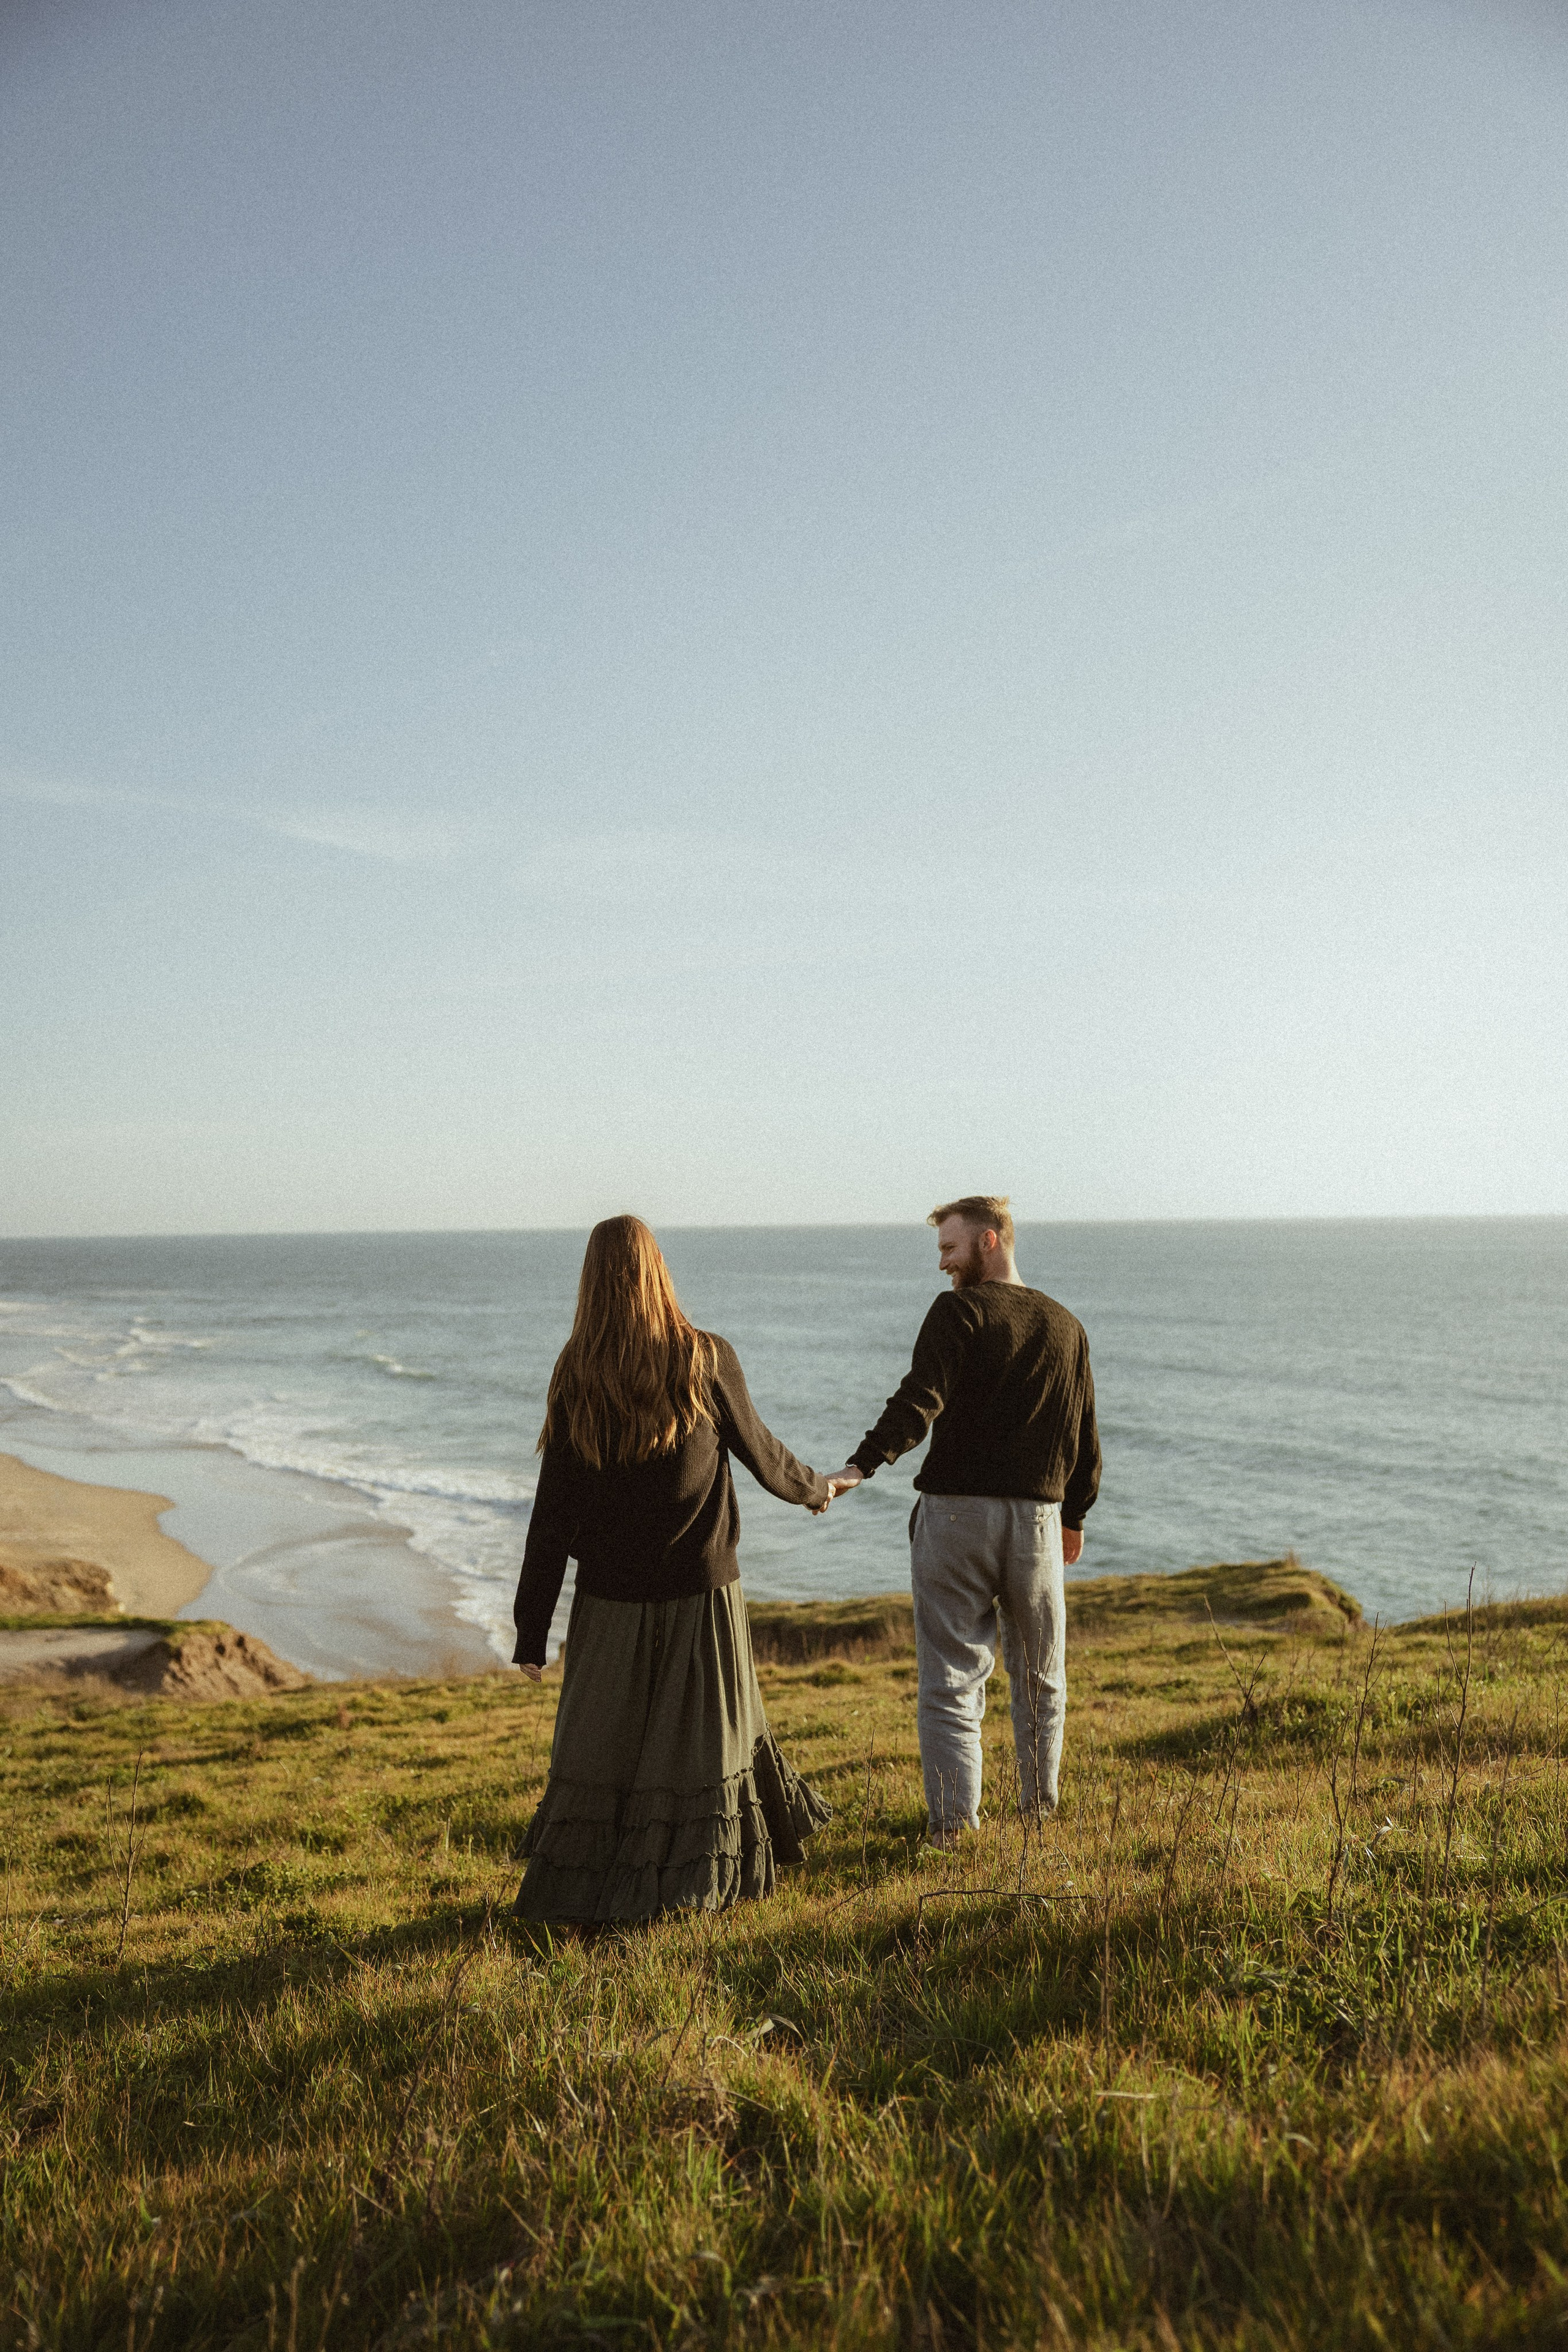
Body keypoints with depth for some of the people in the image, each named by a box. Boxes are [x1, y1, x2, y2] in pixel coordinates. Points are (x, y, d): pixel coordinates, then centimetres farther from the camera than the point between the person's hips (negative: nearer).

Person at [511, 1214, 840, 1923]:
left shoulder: (576, 1378, -8)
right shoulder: (706, 1361, -11)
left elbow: (553, 1514, -6)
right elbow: (759, 1453, 3)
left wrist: (531, 1628, 0)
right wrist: (814, 1488, 25)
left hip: (612, 1599, 1)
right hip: (700, 1590, -1)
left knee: (600, 1747, 14)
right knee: (707, 1738, 14)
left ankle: (580, 1887, 19)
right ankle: (690, 1884, 22)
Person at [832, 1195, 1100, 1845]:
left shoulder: (959, 1311, -7)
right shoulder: (1066, 1327, 10)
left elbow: (919, 1399, -23)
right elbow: (1084, 1437, 16)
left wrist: (863, 1464, -31)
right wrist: (1074, 1516, 26)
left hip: (956, 1510, -4)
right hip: (1037, 1516, 5)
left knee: (951, 1674, 2)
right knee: (1039, 1674, 19)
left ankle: (951, 1819, 2)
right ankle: (1040, 1805, 28)